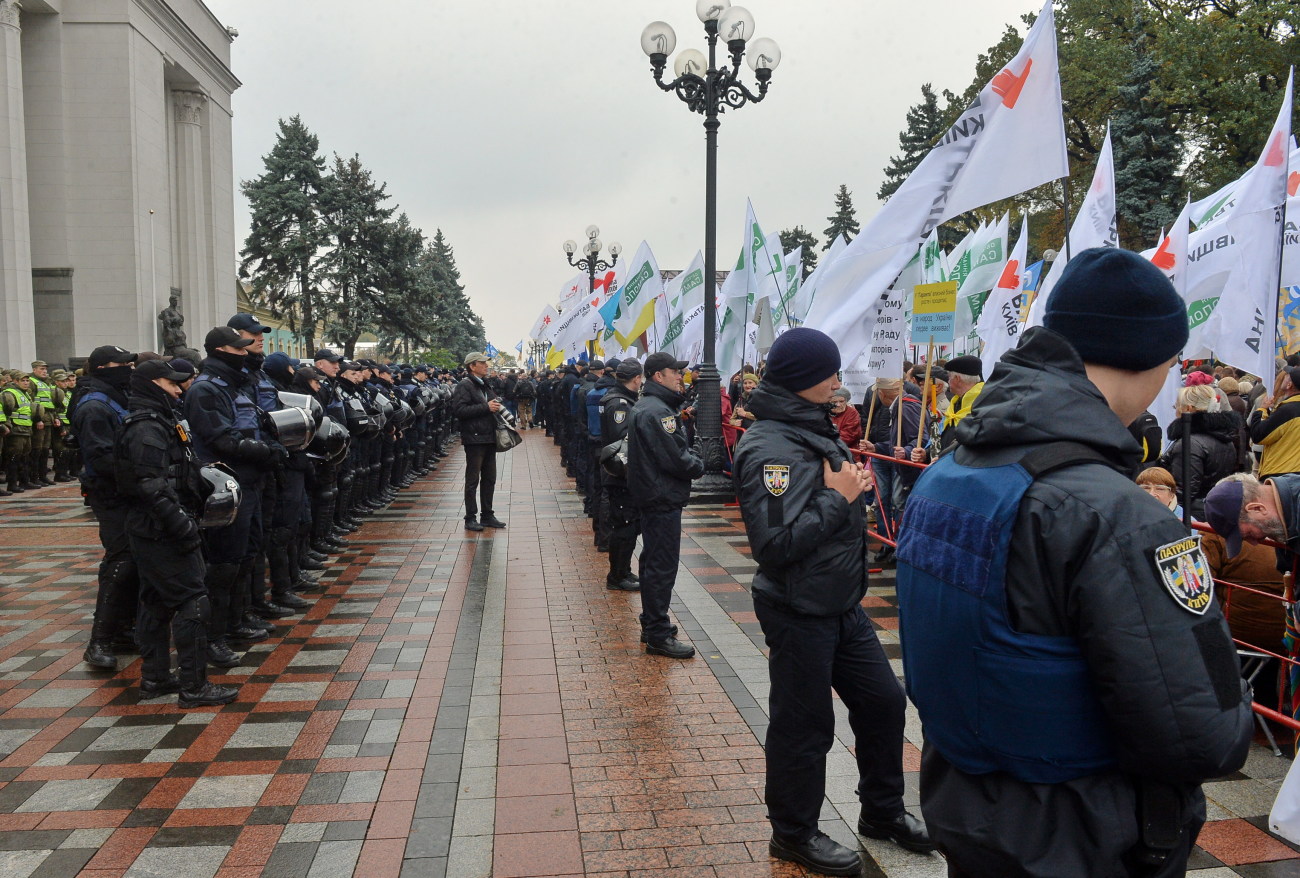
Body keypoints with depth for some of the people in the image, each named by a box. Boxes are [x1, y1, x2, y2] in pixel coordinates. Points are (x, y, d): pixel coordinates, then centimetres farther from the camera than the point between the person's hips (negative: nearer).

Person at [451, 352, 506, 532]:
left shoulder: (485, 385, 19)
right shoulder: (464, 386, -9)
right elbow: (458, 410, -21)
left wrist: (497, 406, 10)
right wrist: (486, 407, -20)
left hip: (489, 438, 8)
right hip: (474, 438, -8)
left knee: (489, 479, 11)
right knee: (473, 480, -2)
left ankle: (487, 515, 20)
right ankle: (470, 518, 4)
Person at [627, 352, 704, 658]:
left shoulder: (648, 406, 15)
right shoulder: (657, 411, -20)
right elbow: (675, 459, -23)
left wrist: (693, 461, -1)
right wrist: (699, 466, -6)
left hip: (653, 496, 11)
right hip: (663, 498, -11)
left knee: (654, 561, 18)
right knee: (662, 566, -5)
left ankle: (651, 624, 30)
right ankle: (658, 635, 2)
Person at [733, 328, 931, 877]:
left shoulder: (814, 429, 8)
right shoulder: (771, 449, -23)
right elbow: (775, 544, -31)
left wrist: (850, 487, 3)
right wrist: (838, 497, -23)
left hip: (843, 605, 9)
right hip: (799, 614, -9)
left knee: (883, 700, 19)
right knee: (804, 725, 7)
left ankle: (882, 812, 40)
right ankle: (793, 833, 29)